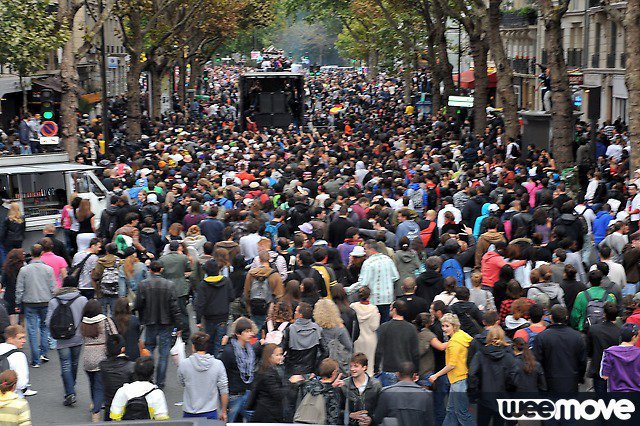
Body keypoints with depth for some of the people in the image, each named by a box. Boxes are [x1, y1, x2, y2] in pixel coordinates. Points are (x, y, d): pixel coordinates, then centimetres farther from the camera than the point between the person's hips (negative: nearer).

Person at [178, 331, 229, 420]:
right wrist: (224, 412, 8)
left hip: (189, 413, 0)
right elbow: (224, 391, -4)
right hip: (210, 413, 0)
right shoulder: (218, 364, -8)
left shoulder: (183, 364, -8)